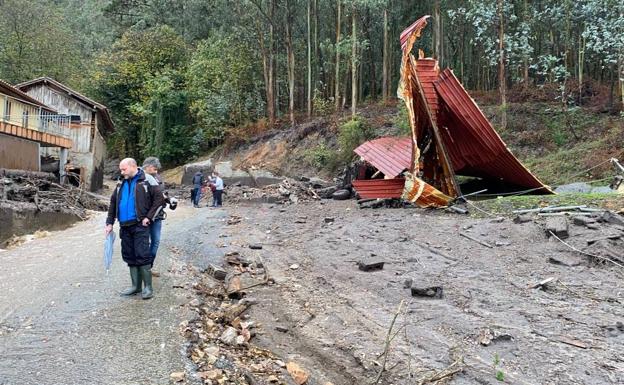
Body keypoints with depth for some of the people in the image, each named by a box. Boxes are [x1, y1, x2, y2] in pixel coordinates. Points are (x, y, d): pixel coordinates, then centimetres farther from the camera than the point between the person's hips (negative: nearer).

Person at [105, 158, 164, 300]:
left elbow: (159, 198, -8)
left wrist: (149, 217, -11)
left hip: (140, 225, -7)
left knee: (142, 256, -8)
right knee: (130, 256, 10)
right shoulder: (121, 184, 16)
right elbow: (113, 203, 20)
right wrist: (110, 223, 14)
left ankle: (148, 287, 1)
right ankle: (136, 286, 20)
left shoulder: (147, 180, -4)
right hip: (125, 226, 7)